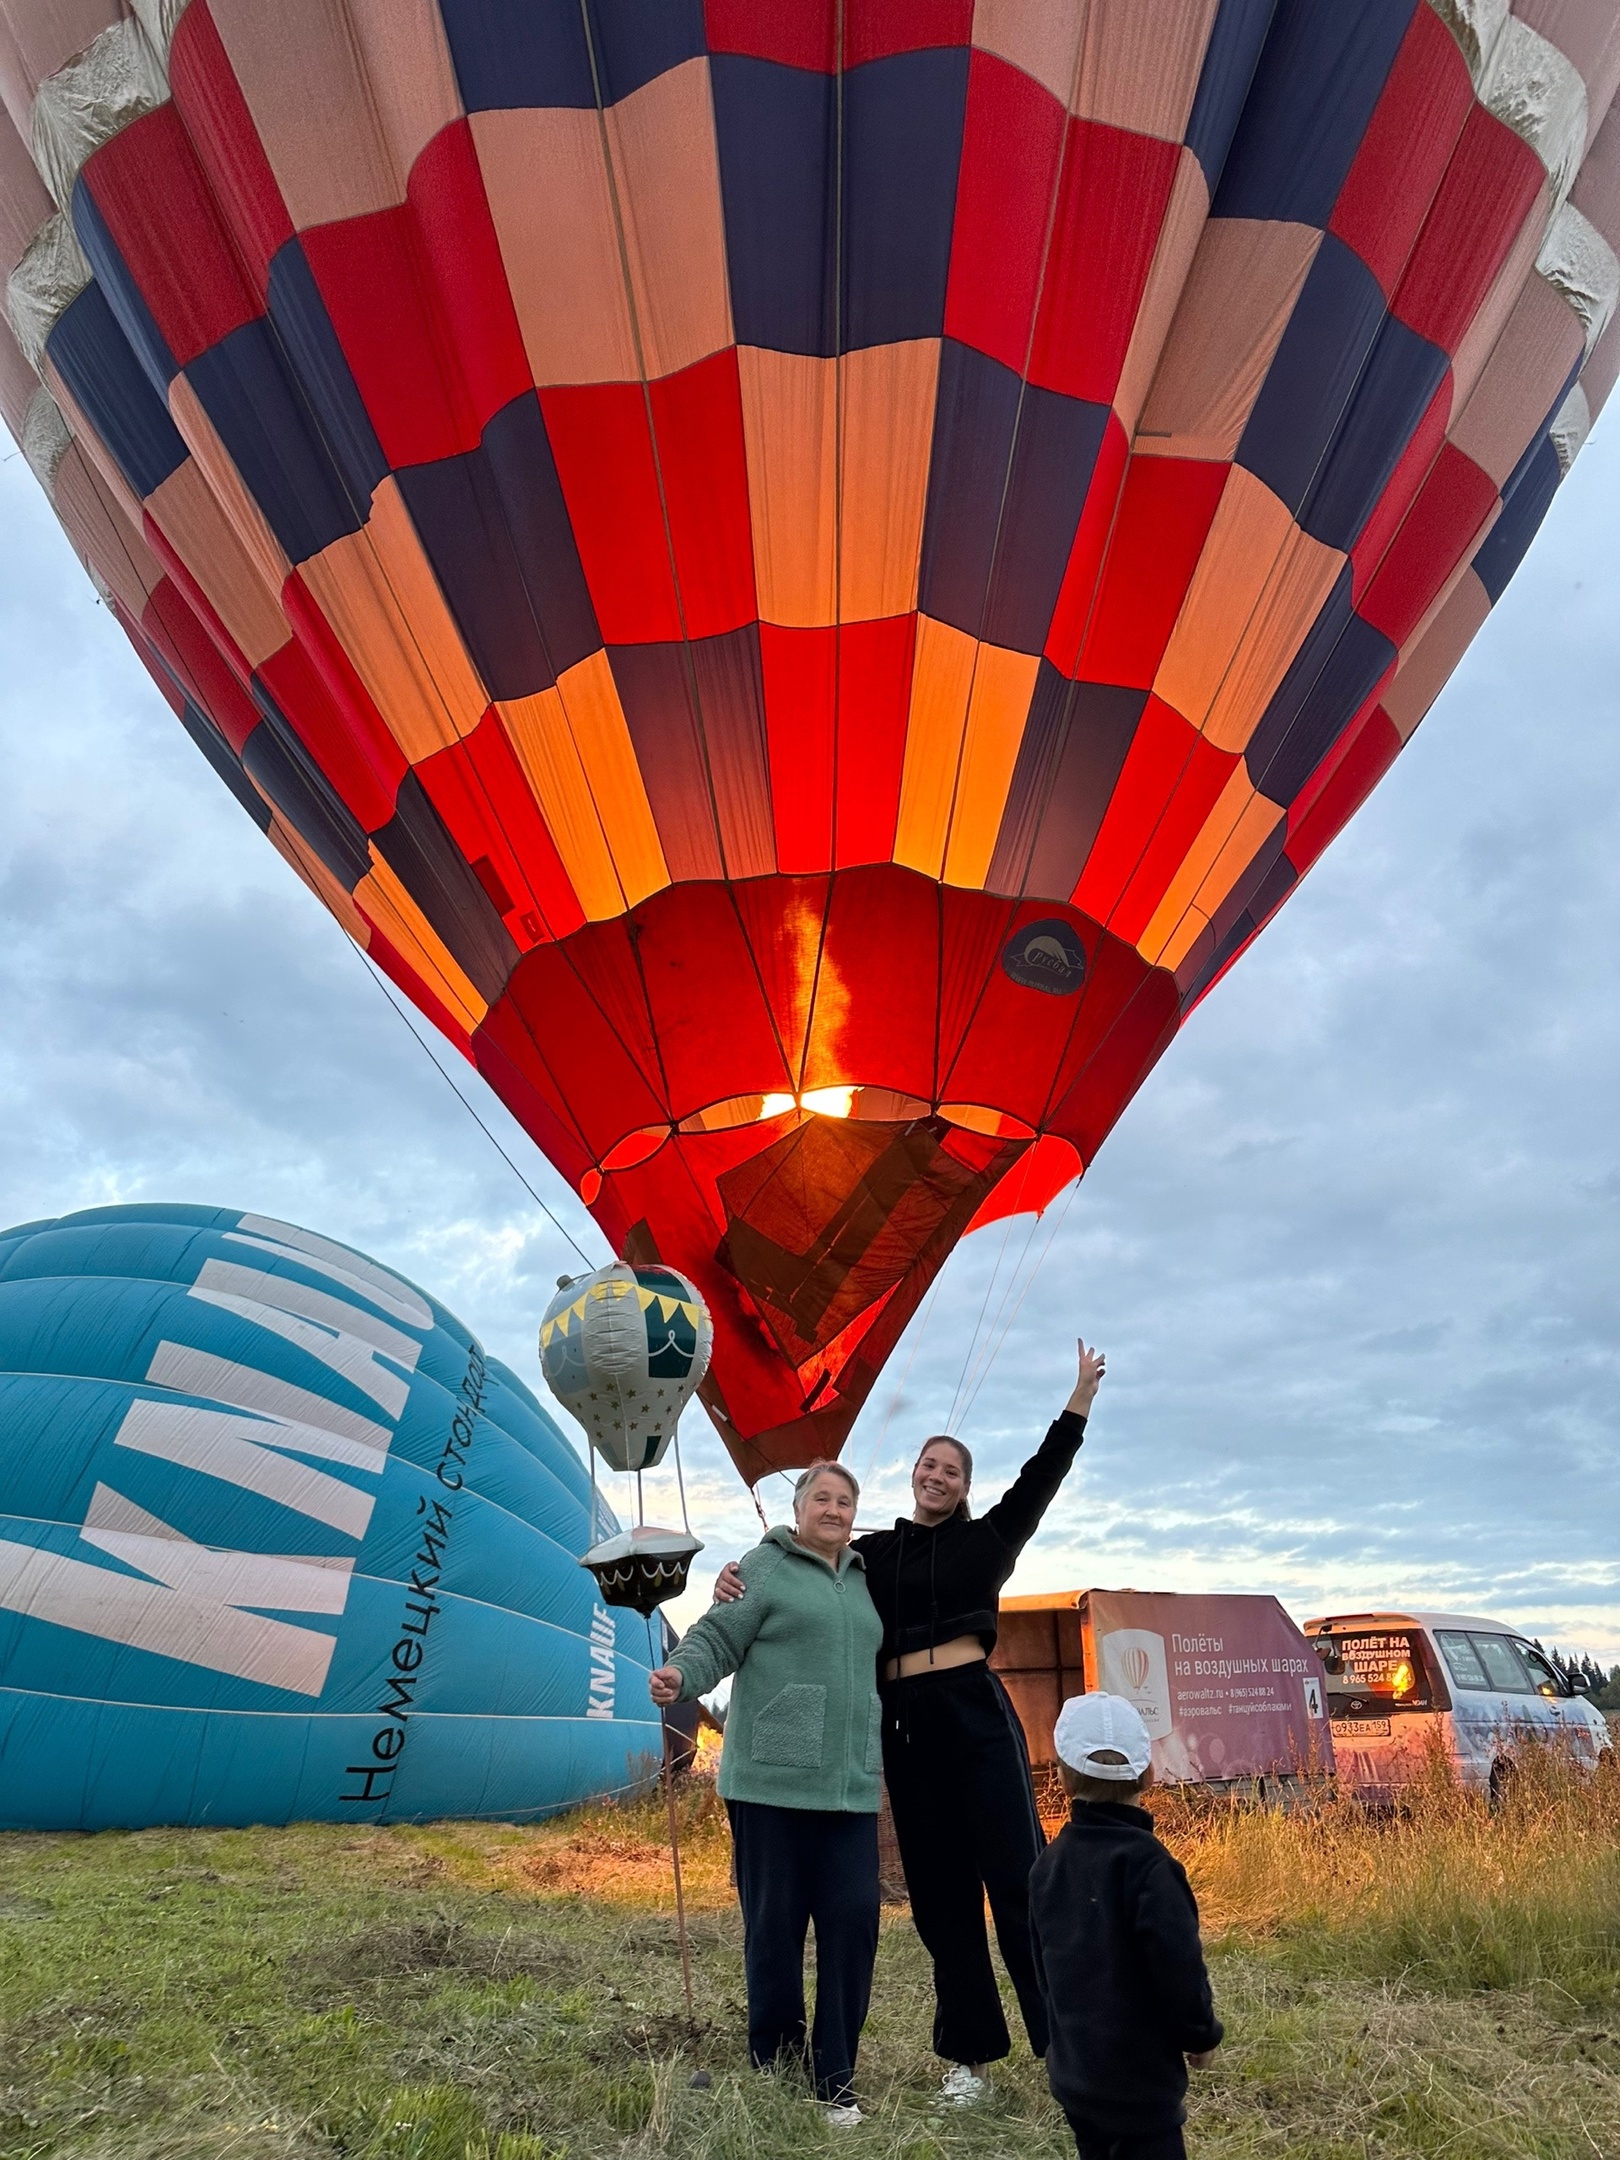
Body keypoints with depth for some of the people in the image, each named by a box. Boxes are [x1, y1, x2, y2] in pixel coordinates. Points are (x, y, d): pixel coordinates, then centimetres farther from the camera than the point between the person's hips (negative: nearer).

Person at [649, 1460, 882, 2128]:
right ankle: (772, 2072, 26)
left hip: (851, 1787, 5)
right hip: (771, 1781, -5)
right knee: (774, 1929, 5)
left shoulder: (861, 1579, 14)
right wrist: (680, 1674, -30)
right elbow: (716, 1638, -11)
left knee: (853, 1923, 2)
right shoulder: (765, 1565, -4)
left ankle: (835, 2080, 20)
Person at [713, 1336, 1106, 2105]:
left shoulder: (985, 1541, 5)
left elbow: (1040, 1478, 0)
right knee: (938, 1892, 11)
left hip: (976, 1711, -2)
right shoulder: (871, 1553, 6)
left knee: (1016, 1875, -2)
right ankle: (969, 2054, 24)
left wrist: (1079, 1400, -6)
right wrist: (741, 1582, -20)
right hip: (906, 1726, 2)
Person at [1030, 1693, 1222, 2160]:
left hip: (1073, 2073, 7)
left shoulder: (1049, 1863, 1)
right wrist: (1202, 2035, -1)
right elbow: (1179, 1966, -19)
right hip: (1137, 2082, -7)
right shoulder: (1144, 1862, -21)